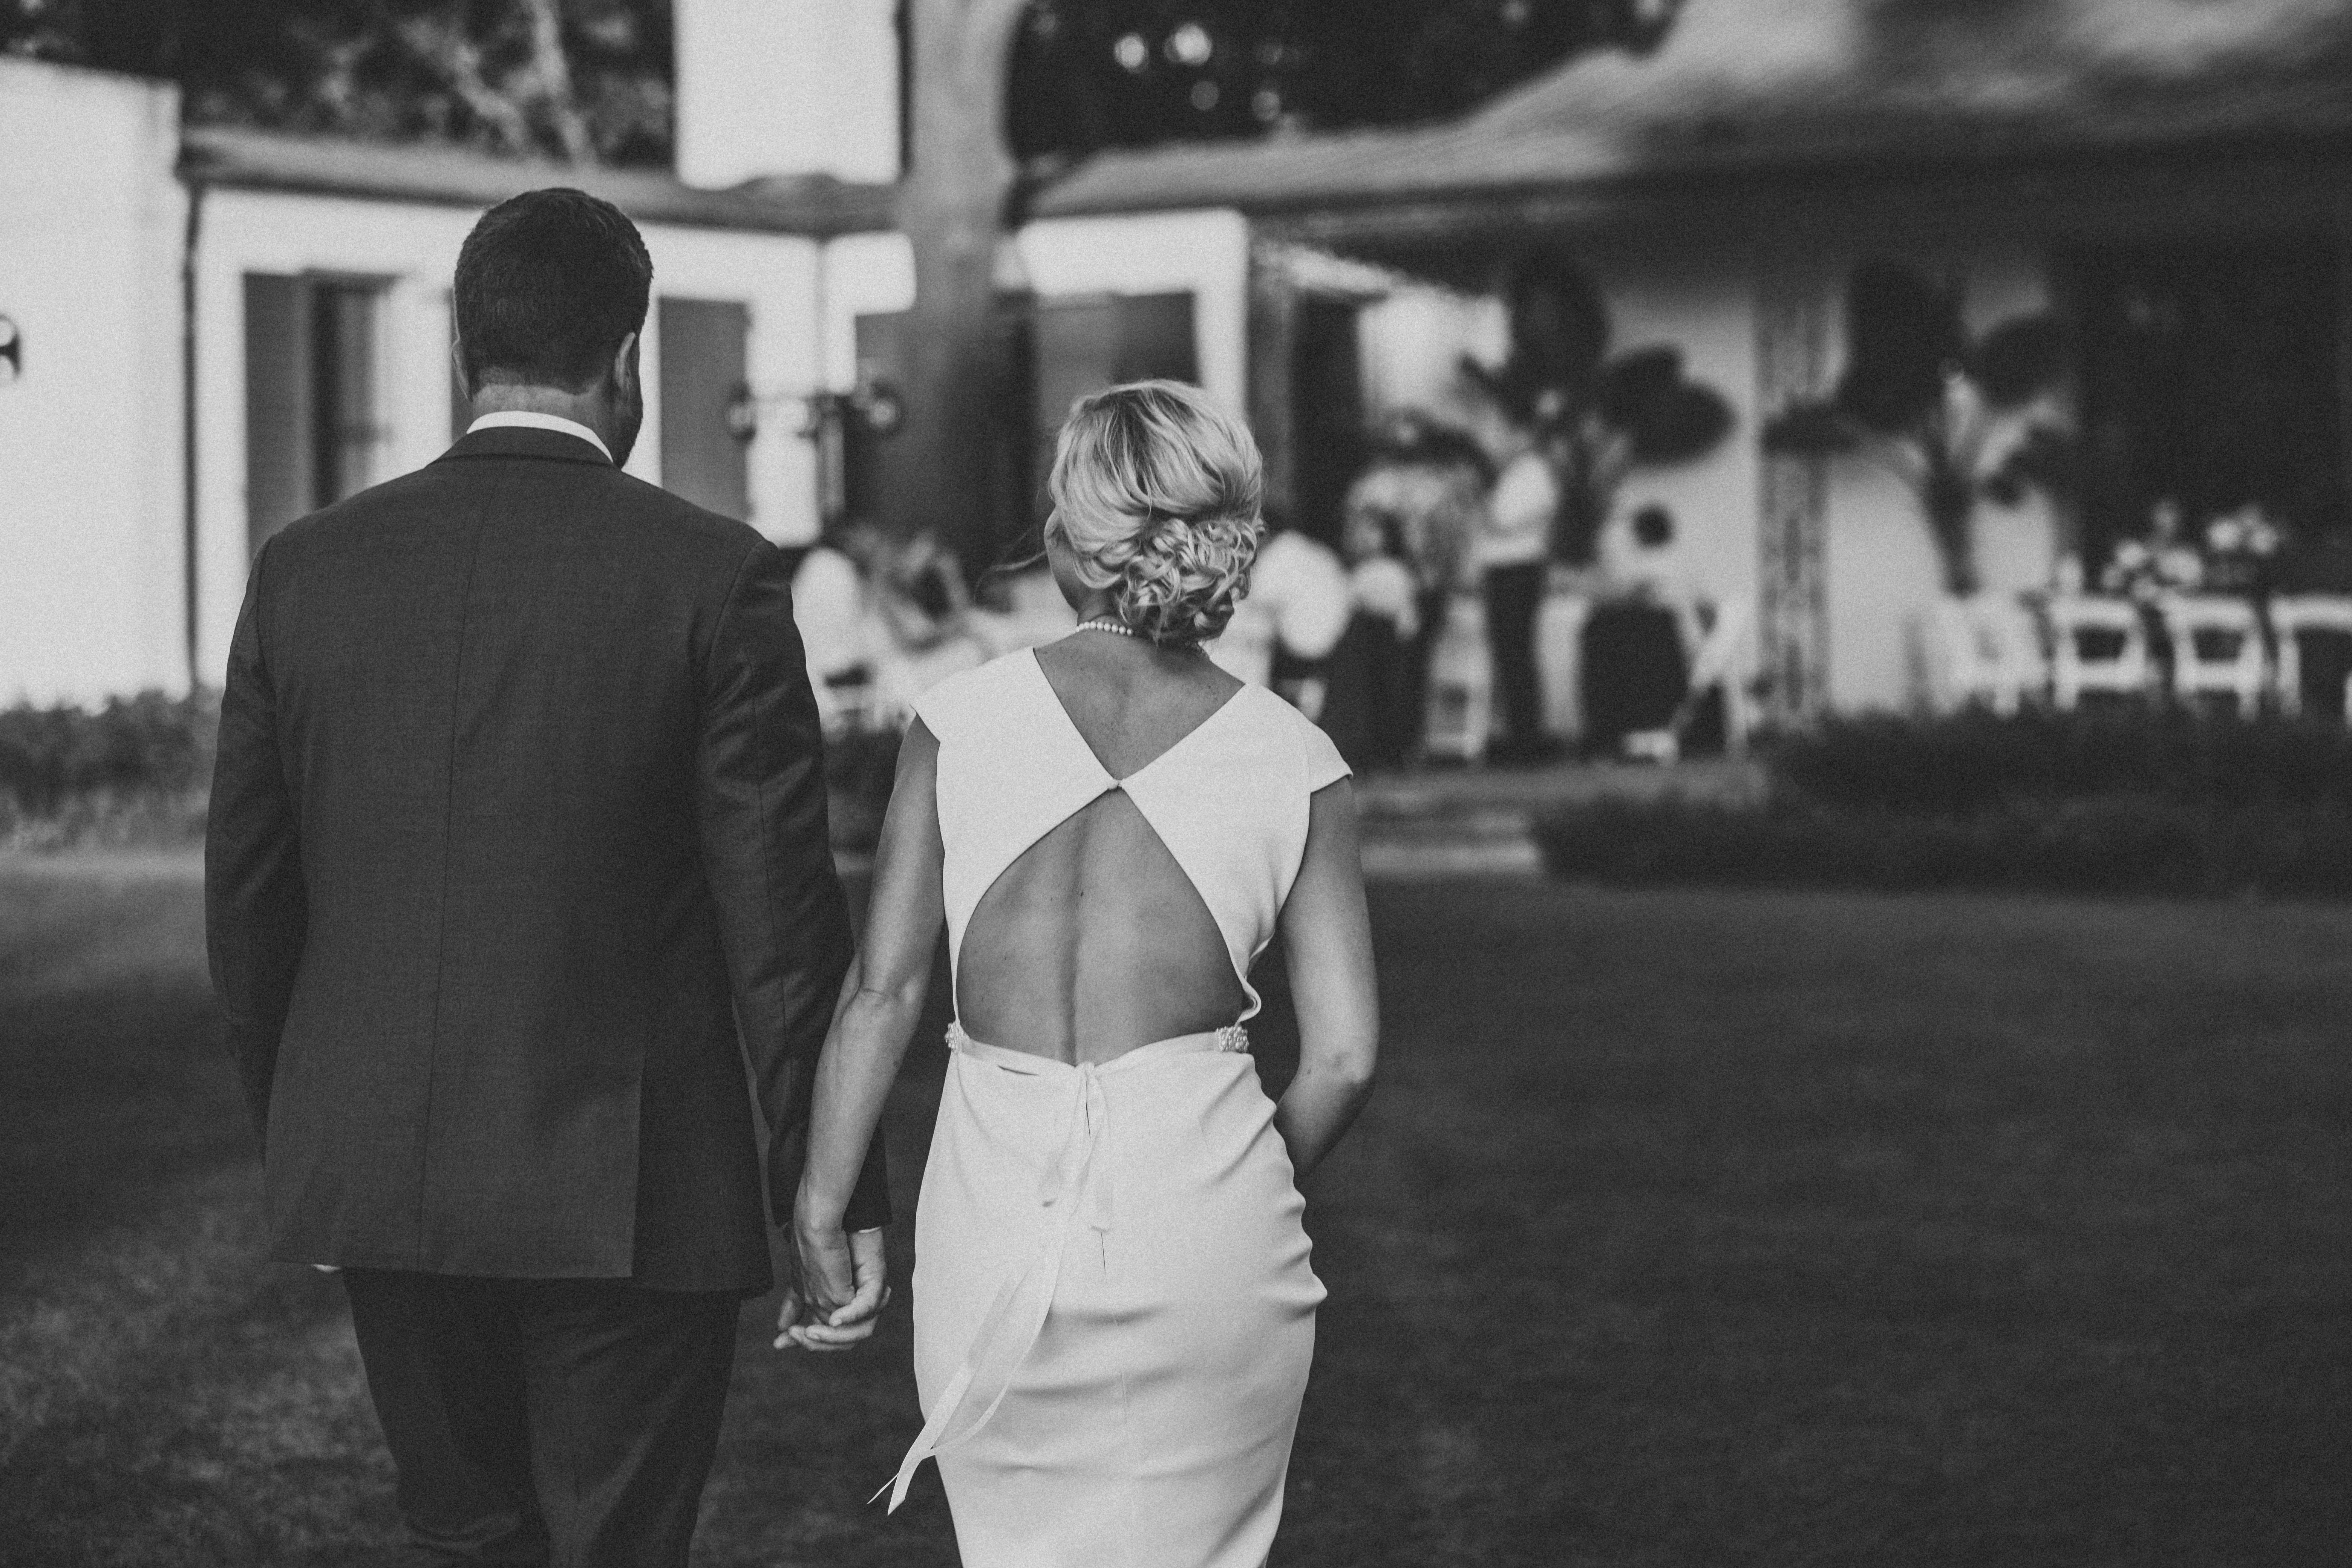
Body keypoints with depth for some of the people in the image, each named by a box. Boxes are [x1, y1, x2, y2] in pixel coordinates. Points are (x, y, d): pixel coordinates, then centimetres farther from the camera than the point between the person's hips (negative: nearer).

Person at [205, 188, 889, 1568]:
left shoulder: (306, 570, 1)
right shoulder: (712, 578, -9)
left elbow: (247, 898, 7)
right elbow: (780, 915, -10)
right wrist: (836, 1188, -3)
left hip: (375, 1179, 4)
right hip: (630, 1193, -4)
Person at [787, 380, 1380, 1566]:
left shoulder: (959, 722, 1)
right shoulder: (1292, 761, 1)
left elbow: (882, 989, 0)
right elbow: (1344, 1057, 0)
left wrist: (822, 1205, 7)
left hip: (993, 1202, 1)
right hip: (1200, 1187, 0)